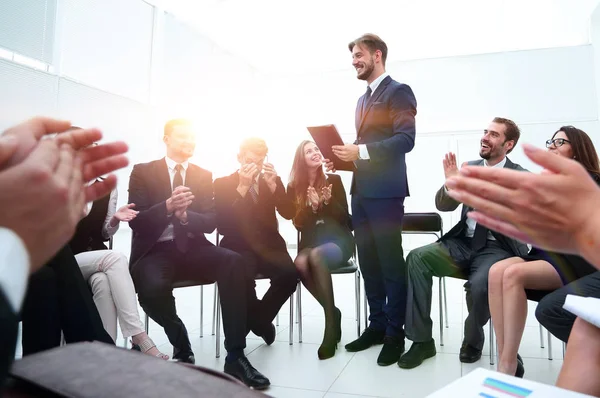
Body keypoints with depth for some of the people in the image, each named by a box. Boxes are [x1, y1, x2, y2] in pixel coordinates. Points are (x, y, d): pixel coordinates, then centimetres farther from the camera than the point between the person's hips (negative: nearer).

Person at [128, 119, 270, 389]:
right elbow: (135, 221, -7)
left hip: (192, 249, 3)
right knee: (153, 288, -36)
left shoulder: (204, 176, 12)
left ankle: (235, 357, -22)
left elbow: (210, 223, 2)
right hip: (156, 251, -2)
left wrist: (185, 215, -20)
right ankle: (181, 346, -2)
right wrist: (168, 206, -26)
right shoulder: (143, 172, 4)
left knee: (234, 262, -28)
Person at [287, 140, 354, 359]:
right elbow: (298, 223, 0)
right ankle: (333, 313, -12)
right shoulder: (294, 187, 6)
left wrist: (329, 201, -18)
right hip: (310, 243, 2)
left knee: (316, 256, -36)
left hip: (338, 240, -2)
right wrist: (311, 206, -17)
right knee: (300, 263, -33)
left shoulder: (334, 180, 2)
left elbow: (344, 217, -1)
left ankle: (330, 324, -26)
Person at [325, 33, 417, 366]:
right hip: (361, 190, 8)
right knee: (368, 261, 12)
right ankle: (376, 325, 24)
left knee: (391, 262, 0)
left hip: (385, 191, -8)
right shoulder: (363, 99, 23)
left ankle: (395, 334, 13)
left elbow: (406, 139, -15)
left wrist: (361, 151, -20)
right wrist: (345, 159, 5)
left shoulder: (398, 91, -3)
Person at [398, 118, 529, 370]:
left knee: (479, 284, -35)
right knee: (417, 258, -22)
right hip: (463, 243, 4)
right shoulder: (469, 168, 10)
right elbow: (443, 206, 6)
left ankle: (473, 341, 0)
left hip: (498, 249, -4)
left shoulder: (521, 177, -2)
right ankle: (422, 340, -14)